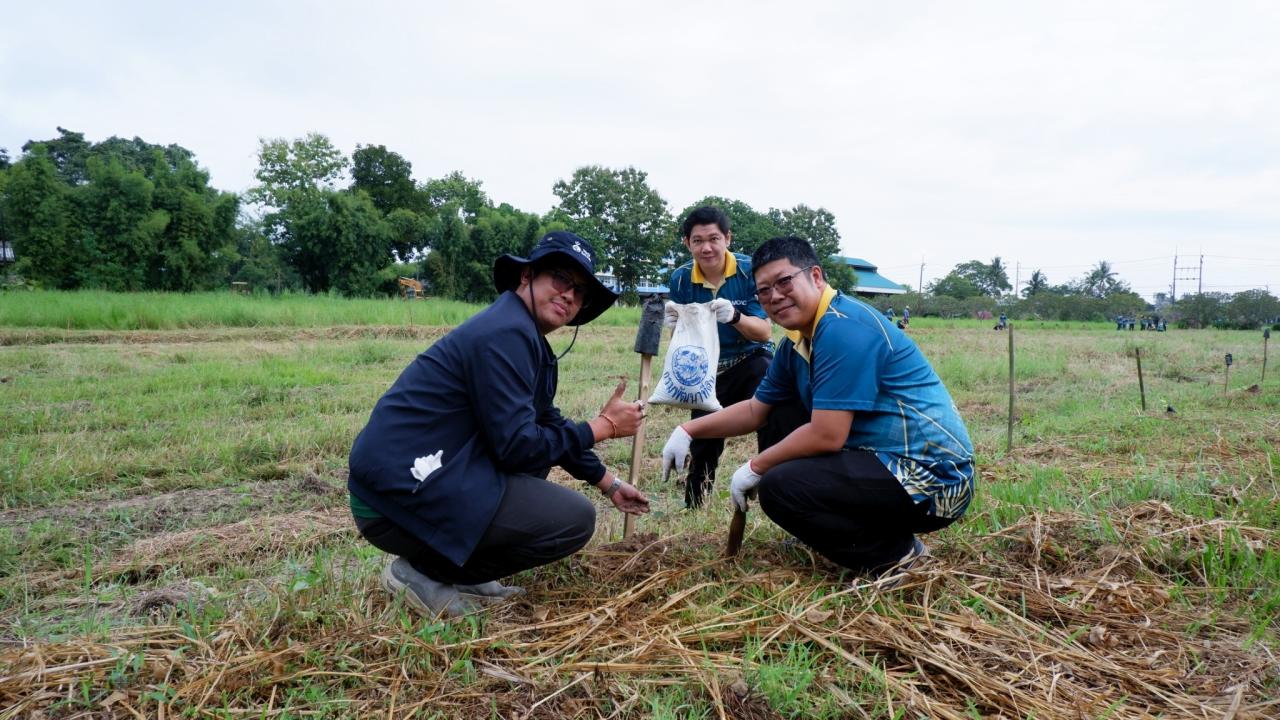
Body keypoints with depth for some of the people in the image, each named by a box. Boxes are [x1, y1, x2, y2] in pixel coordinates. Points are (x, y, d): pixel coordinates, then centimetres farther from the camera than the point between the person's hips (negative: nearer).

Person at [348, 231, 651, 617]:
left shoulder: (527, 337, 14)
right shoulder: (505, 332, -16)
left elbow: (548, 424, 26)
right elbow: (516, 445, -18)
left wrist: (609, 483, 29)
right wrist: (604, 425, -6)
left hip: (422, 477, 10)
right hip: (401, 496, -10)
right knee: (575, 518, -11)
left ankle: (452, 563, 15)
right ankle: (425, 573, -1)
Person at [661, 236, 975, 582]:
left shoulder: (843, 328, -19)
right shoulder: (797, 341, 11)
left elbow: (827, 436, -23)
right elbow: (756, 410, 21)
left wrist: (755, 468, -10)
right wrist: (689, 430, 11)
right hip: (886, 461, 10)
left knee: (778, 486, -21)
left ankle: (893, 554, -3)